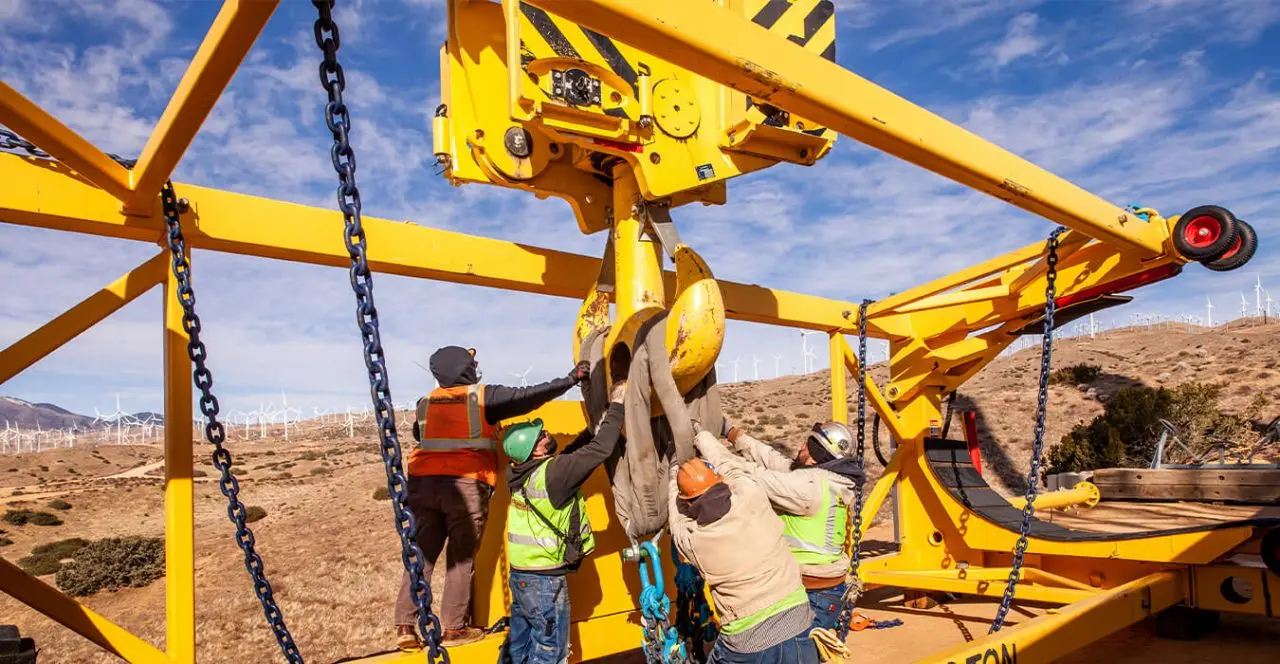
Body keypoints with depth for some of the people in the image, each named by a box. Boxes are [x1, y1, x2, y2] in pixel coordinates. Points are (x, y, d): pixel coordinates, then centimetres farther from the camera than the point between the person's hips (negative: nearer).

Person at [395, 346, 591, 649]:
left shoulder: (425, 403, 15)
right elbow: (527, 397, -3)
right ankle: (454, 628, 10)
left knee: (421, 556, 10)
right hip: (465, 485, -4)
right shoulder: (484, 397, 0)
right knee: (461, 559, 5)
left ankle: (405, 626, 8)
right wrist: (570, 379, 1)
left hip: (423, 482, 5)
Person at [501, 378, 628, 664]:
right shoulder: (551, 473, -25)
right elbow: (599, 451, -27)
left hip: (521, 573, 8)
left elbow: (576, 450, 7)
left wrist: (604, 415, 3)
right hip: (544, 578, -8)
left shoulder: (523, 472, 0)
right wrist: (616, 405, -18)